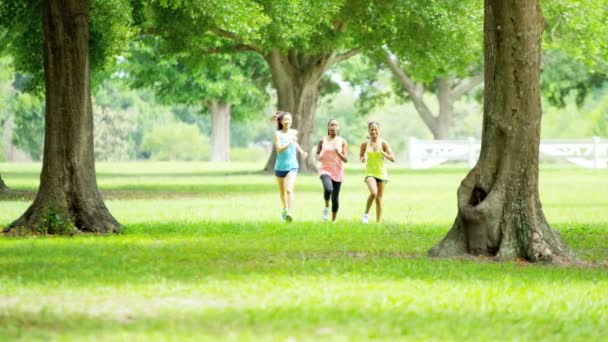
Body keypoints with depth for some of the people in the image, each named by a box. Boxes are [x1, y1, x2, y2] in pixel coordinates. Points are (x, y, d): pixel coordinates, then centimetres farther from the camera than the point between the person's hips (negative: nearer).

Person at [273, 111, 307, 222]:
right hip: (280, 166, 0)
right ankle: (285, 208, 43)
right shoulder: (278, 134, -10)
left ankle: (289, 213, -29)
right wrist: (289, 142, -33)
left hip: (292, 166, 0)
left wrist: (301, 151, 21)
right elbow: (279, 149, -22)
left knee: (289, 189, -20)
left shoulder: (294, 132, 1)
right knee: (282, 191, 18)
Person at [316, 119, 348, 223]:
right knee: (328, 189, -30)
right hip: (325, 170, -1)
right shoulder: (323, 141, 2)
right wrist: (318, 157, -9)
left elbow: (346, 160, -3)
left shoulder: (342, 141, 1)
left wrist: (338, 152, -21)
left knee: (335, 198, 4)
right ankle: (326, 206, 0)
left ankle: (333, 221, 21)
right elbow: (317, 153, 15)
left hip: (337, 172, 1)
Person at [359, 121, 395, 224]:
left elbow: (392, 159, -6)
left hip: (381, 173, 1)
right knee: (373, 192, -26)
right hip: (370, 173, -1)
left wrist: (382, 152, -20)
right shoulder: (365, 144, 1)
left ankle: (379, 221, 14)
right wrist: (363, 159, -8)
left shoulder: (383, 144, -3)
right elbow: (360, 156, 16)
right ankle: (366, 213, -6)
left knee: (379, 199, 4)